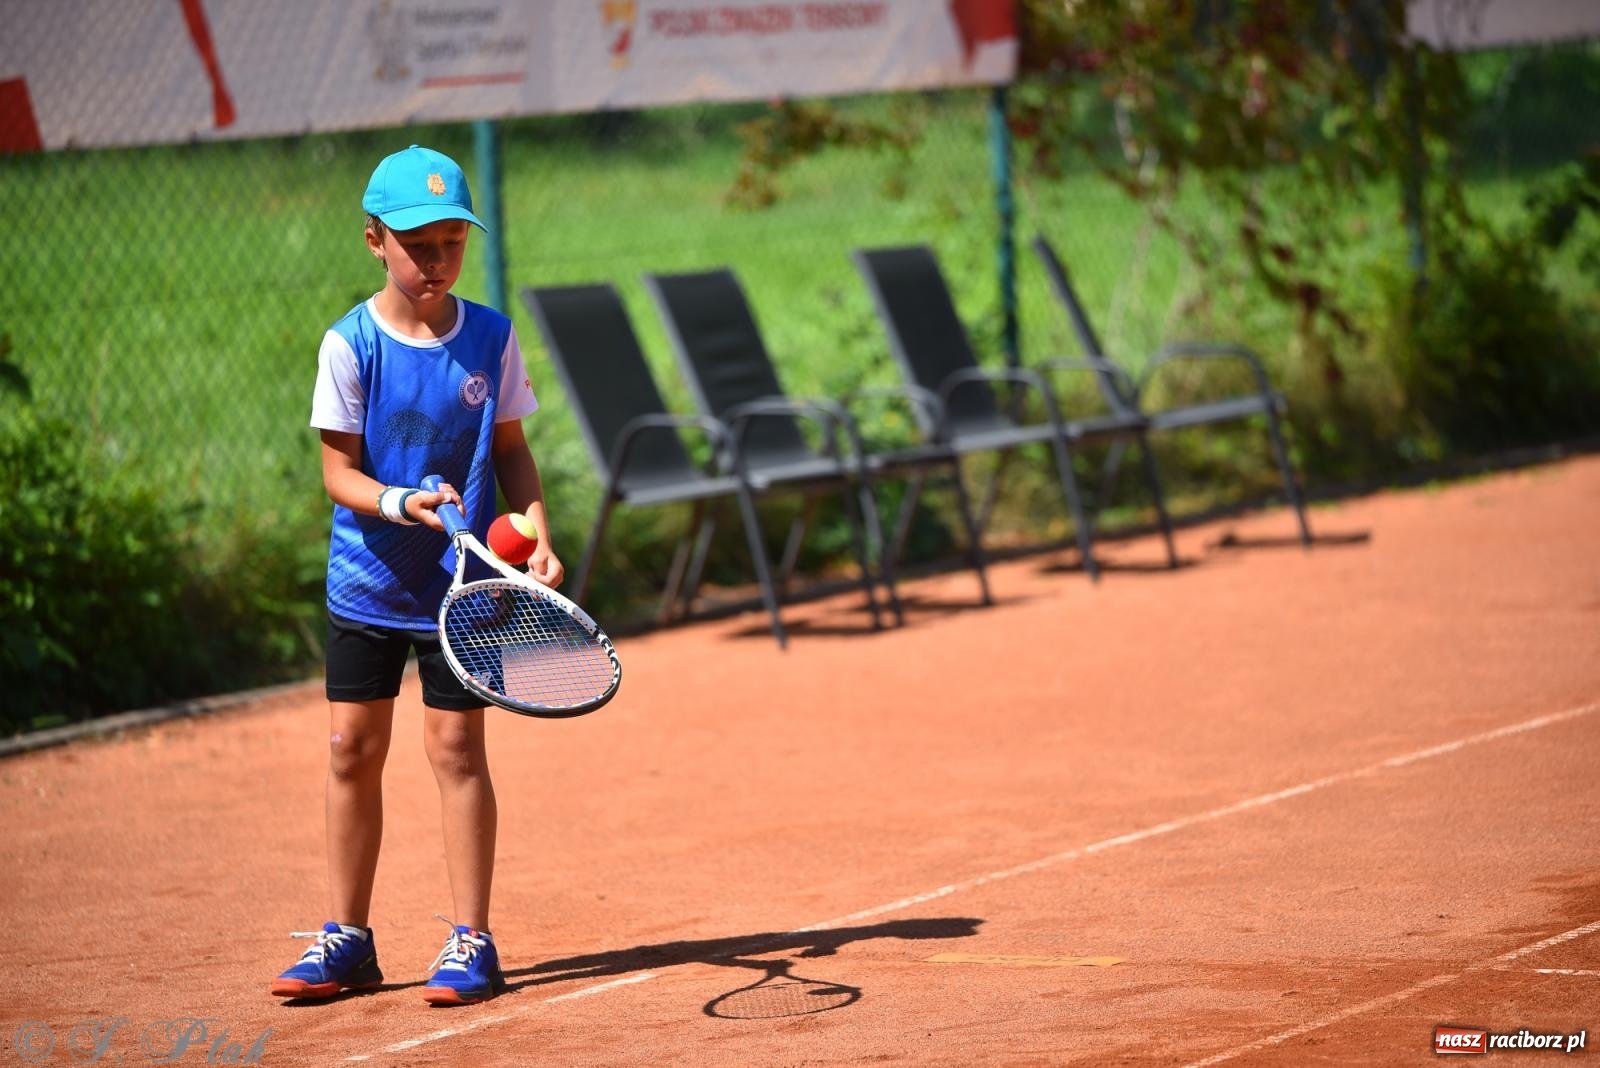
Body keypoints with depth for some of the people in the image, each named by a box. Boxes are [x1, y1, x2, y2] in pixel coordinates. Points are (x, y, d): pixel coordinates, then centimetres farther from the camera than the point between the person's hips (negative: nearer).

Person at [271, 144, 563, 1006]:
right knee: (352, 749, 5)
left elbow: (511, 451, 5)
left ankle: (471, 943, 6)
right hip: (366, 580, 0)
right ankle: (347, 939, 16)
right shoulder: (351, 345, -8)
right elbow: (338, 471, -8)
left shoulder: (490, 338, -3)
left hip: (461, 582, 0)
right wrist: (404, 503, -26)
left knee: (455, 746, -2)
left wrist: (538, 539, -8)